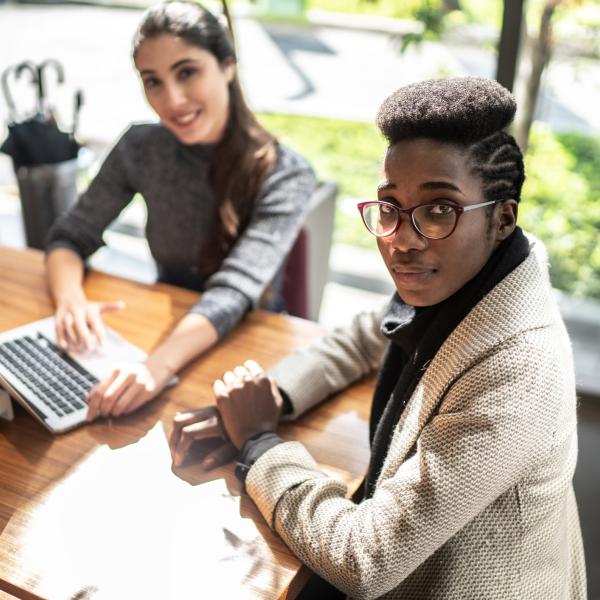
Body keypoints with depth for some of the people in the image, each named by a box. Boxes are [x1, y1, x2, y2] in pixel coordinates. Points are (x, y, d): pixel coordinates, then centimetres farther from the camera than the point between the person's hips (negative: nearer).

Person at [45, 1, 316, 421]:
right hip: (164, 329, 4)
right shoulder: (141, 149, -6)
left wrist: (158, 366, -46)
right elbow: (70, 237, 0)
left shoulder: (285, 176, -18)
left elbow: (235, 290, -29)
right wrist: (71, 299, -23)